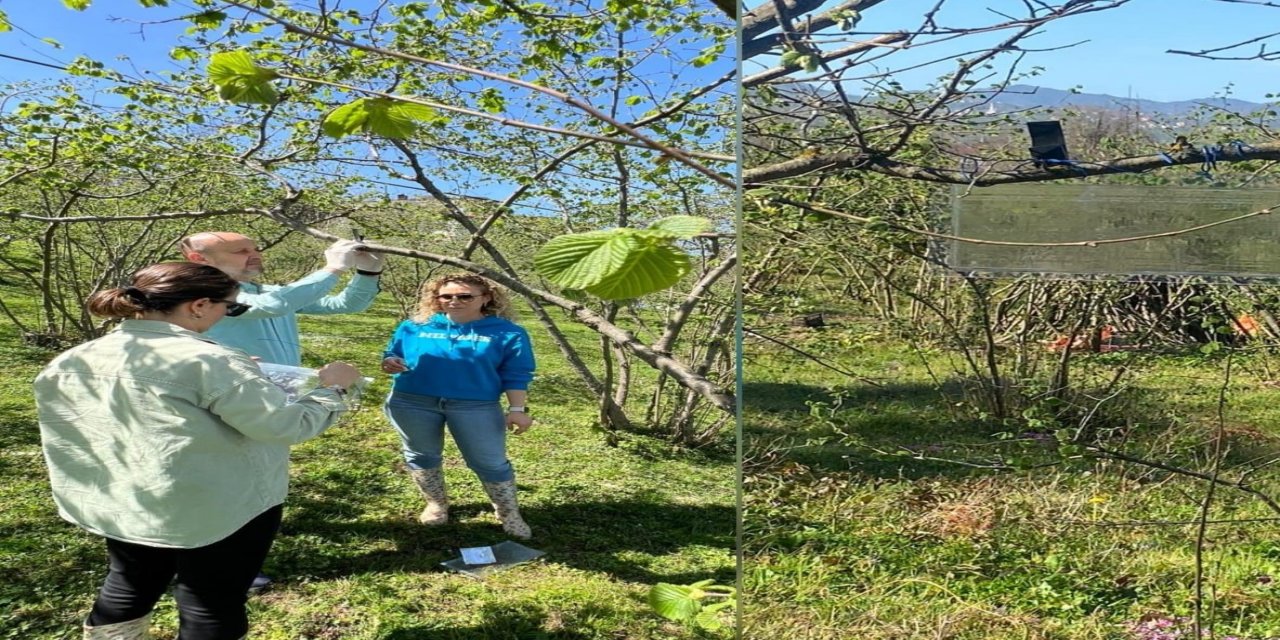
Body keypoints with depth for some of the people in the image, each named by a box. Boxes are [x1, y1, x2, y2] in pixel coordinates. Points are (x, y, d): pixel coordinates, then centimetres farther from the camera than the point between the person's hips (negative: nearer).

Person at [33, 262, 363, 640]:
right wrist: (331, 389, -4)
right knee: (212, 607, 8)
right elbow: (288, 426, -22)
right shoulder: (208, 362, -24)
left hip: (123, 505, 7)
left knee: (130, 588, 26)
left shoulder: (77, 360, -2)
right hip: (217, 511, -7)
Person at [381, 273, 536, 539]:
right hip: (411, 403, 2)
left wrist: (517, 409, -9)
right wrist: (389, 363, -11)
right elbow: (391, 355, 11)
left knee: (490, 462, 2)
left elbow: (516, 375, 0)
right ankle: (436, 504, 37)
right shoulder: (413, 326, 4)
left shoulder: (507, 333, -2)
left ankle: (510, 515, 18)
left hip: (476, 407, -2)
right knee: (421, 455, 16)